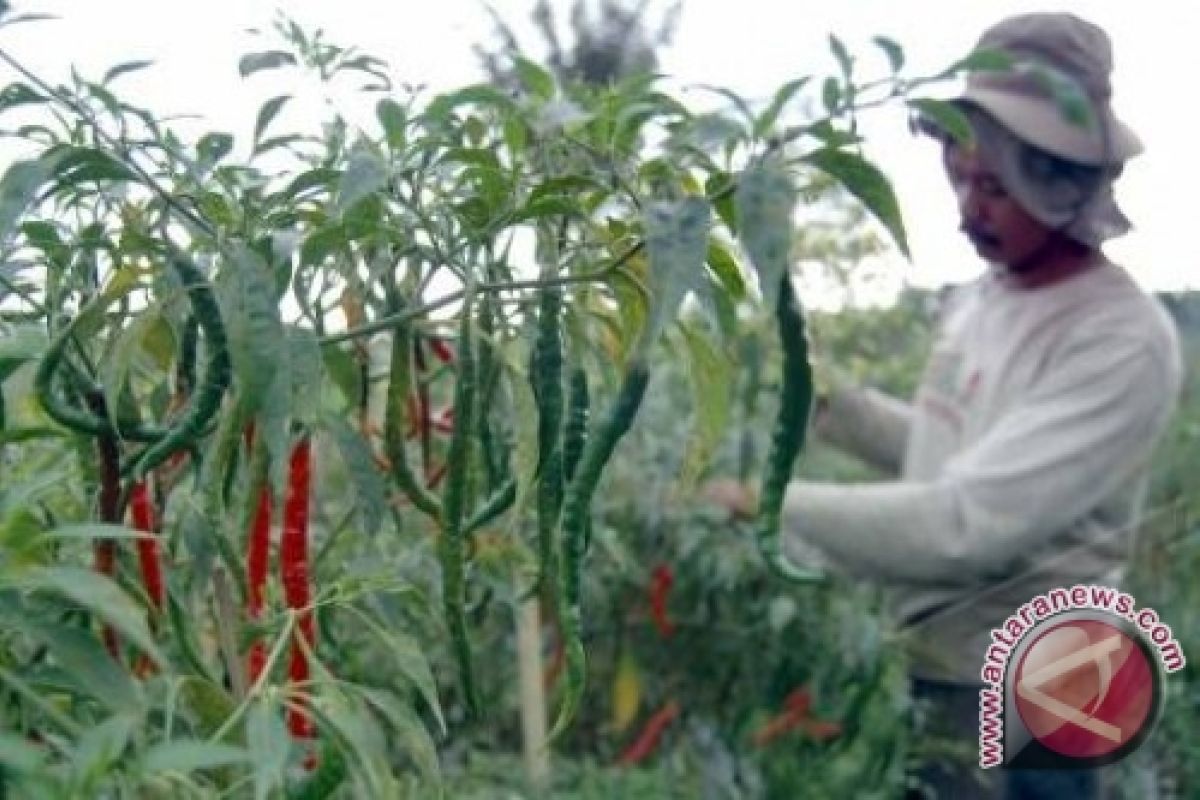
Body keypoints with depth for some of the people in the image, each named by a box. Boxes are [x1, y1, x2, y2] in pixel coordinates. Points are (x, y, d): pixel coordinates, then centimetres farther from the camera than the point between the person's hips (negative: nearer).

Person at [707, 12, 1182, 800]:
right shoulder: (977, 298, 5)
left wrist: (772, 504, -26)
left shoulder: (1123, 343, -22)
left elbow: (967, 522, -30)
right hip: (921, 666, 8)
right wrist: (829, 402, 6)